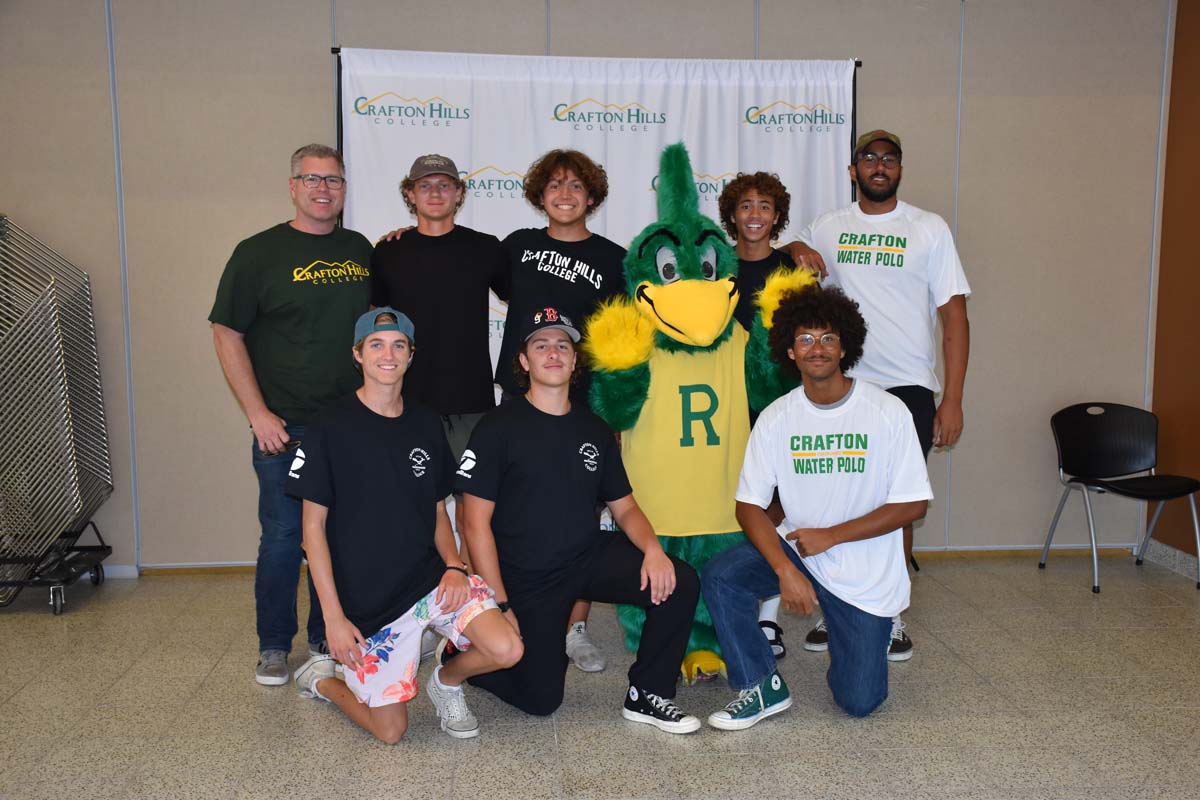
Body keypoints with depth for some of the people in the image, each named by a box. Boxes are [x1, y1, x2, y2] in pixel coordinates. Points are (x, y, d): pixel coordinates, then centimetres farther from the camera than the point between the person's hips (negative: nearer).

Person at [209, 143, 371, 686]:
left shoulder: (359, 249, 10)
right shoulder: (258, 253, -3)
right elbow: (227, 335, -5)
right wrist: (258, 413, -11)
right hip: (285, 427, -4)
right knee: (282, 536, 3)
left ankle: (328, 639, 27)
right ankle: (274, 646, 20)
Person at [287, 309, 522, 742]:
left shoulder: (426, 424, 6)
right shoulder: (330, 429, -9)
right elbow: (313, 526, -7)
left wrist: (454, 566, -6)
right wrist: (333, 616, -12)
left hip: (430, 577, 4)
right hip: (368, 600, -3)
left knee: (506, 650, -20)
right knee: (390, 730, 1)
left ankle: (447, 681, 14)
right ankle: (321, 677, 31)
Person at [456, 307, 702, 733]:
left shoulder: (594, 429, 6)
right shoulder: (498, 428, -10)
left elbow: (624, 507, 7)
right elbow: (477, 523, -11)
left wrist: (652, 548, -15)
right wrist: (500, 605, -16)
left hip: (591, 556, 4)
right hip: (527, 577, -4)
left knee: (680, 583, -18)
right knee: (541, 698, 0)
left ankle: (646, 696, 0)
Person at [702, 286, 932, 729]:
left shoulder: (888, 412, -12)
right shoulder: (776, 417, -5)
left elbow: (912, 504, -10)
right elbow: (749, 504, -8)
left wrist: (831, 535, -18)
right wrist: (785, 569, -24)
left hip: (867, 576, -2)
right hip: (796, 547, 2)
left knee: (859, 701, -2)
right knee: (720, 575, -26)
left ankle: (847, 633, 32)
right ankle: (763, 687, -6)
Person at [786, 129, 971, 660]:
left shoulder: (929, 228, 3)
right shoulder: (827, 229, 9)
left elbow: (954, 315, 0)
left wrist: (952, 399, -8)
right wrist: (795, 250, -1)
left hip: (907, 387, -2)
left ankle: (892, 616, 18)